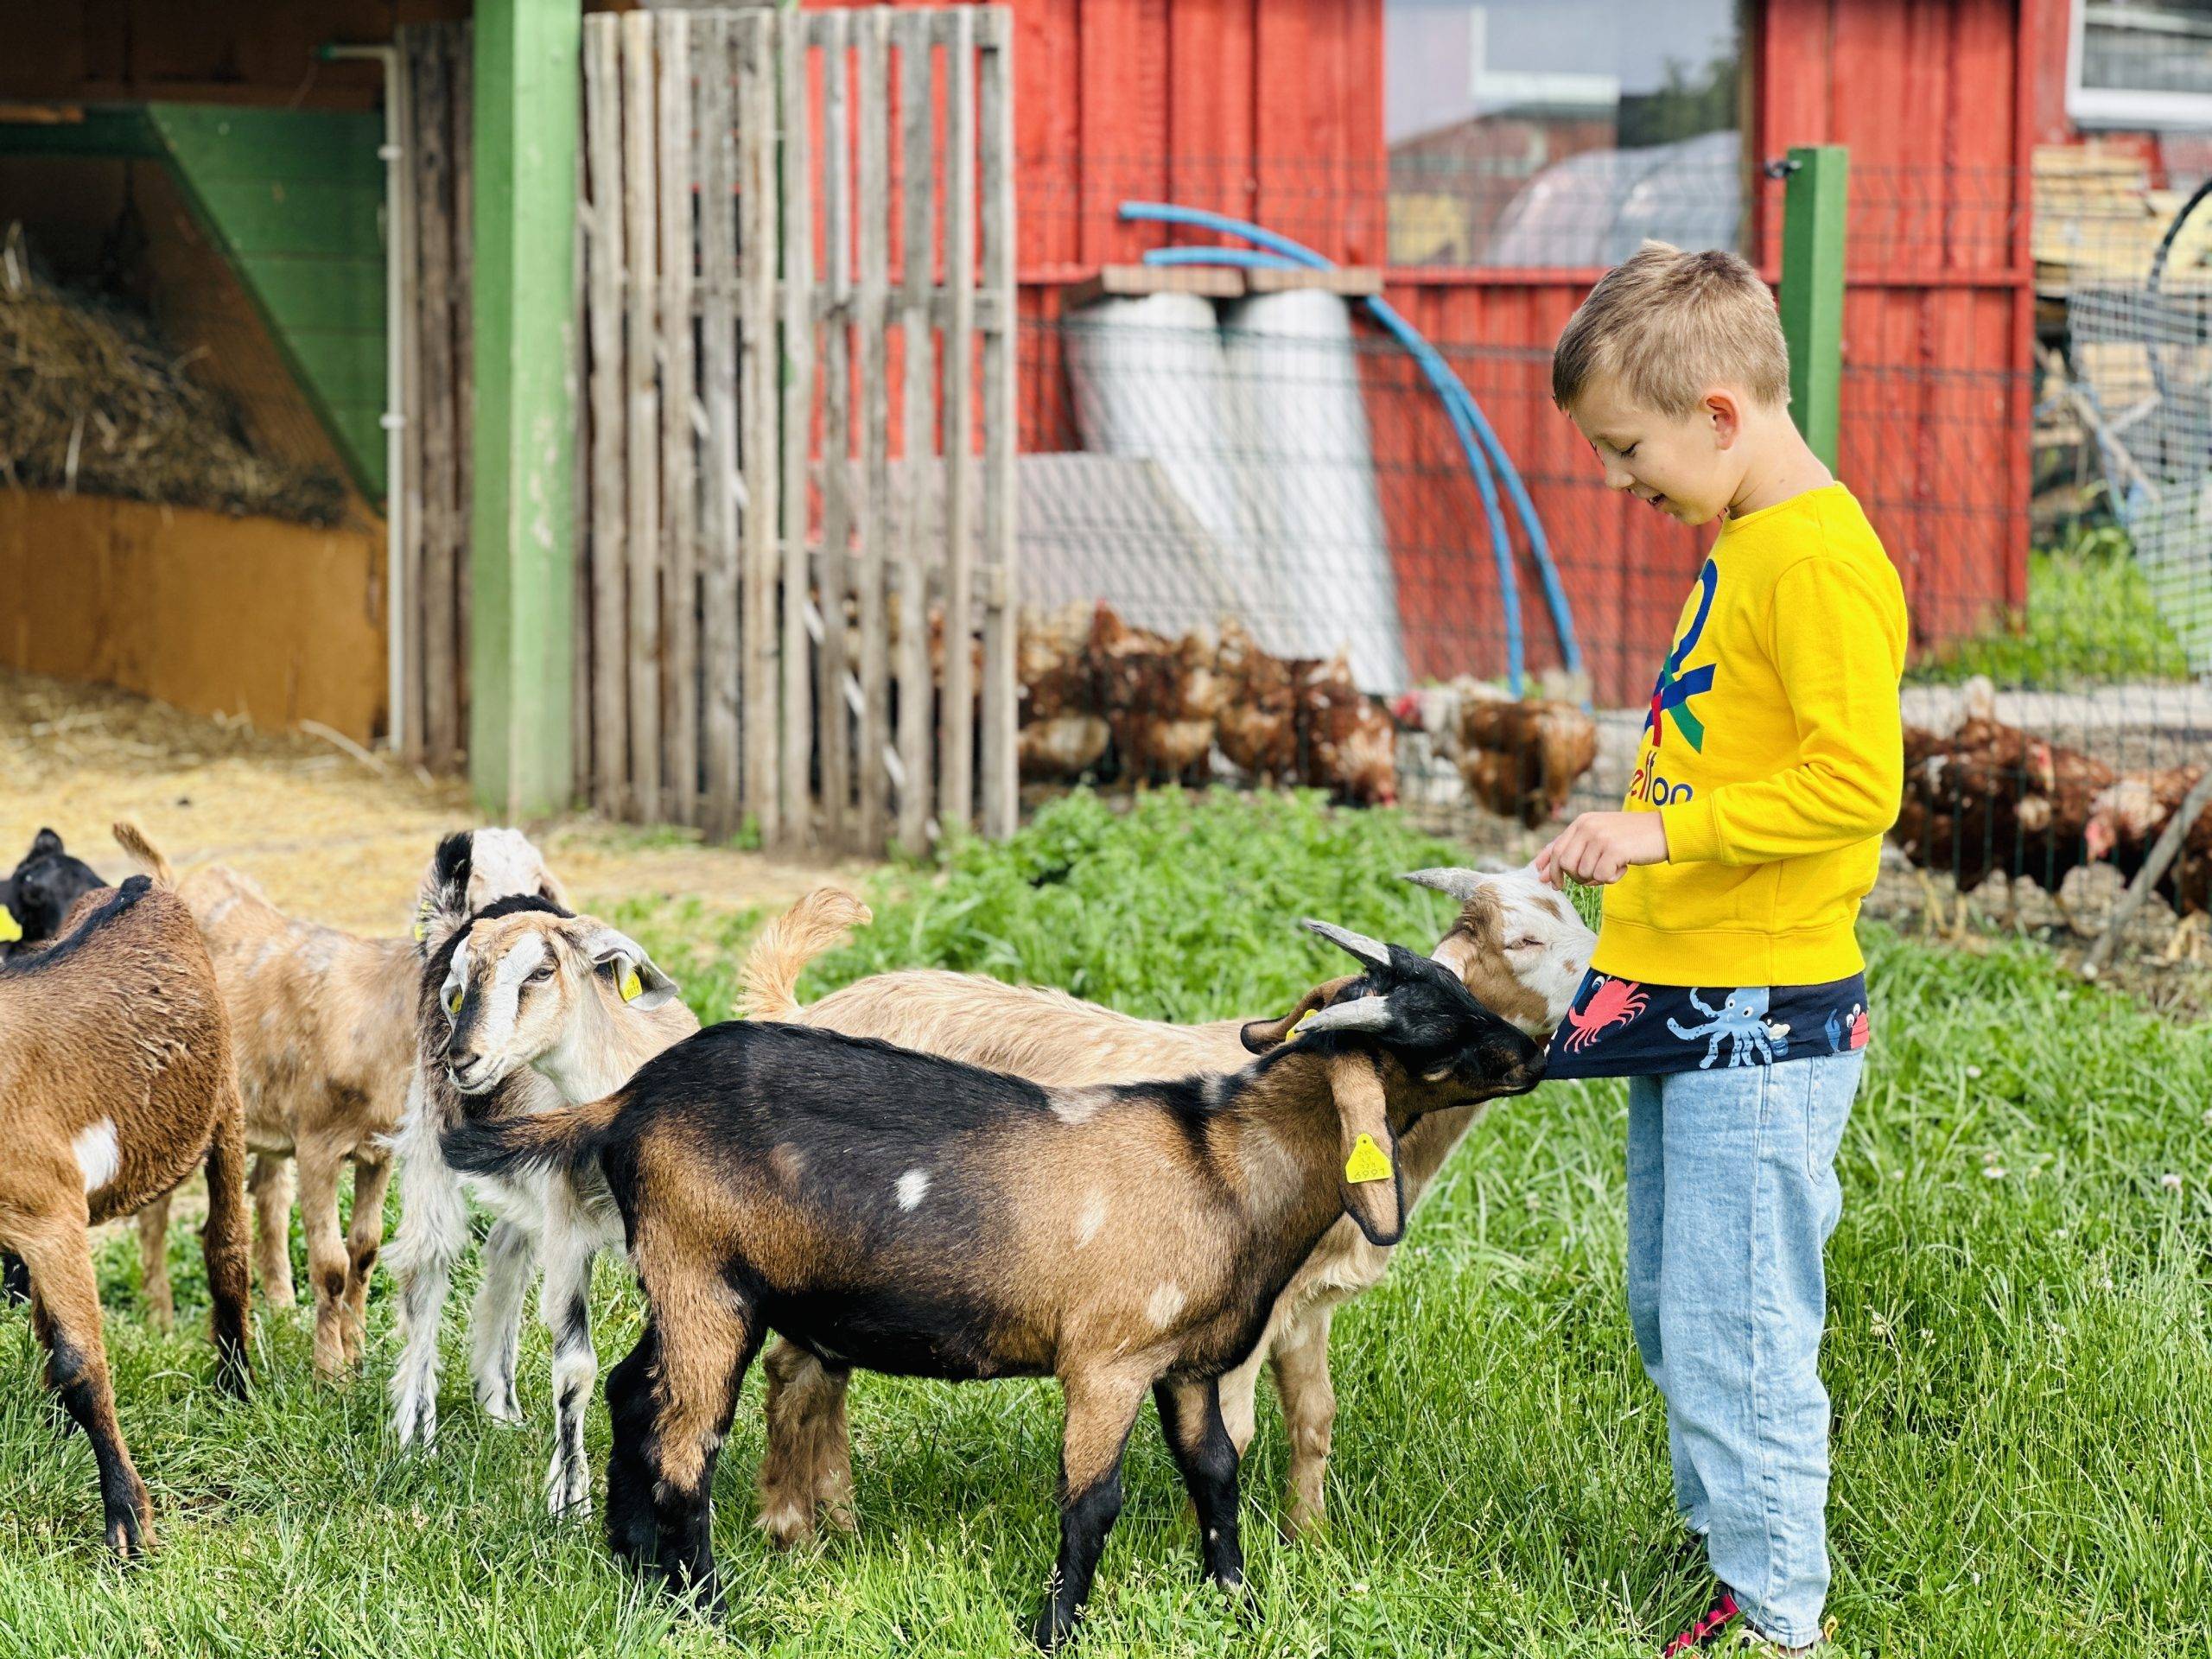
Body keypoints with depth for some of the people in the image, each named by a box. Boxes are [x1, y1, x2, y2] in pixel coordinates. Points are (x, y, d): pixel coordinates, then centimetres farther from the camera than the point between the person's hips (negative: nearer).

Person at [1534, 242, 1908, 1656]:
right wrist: (1640, 840, 19)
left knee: (1733, 1332, -5)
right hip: (1687, 1007, 10)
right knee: (1674, 1316, 17)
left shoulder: (1821, 561, -18)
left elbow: (1857, 786, -25)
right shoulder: (1743, 546, 14)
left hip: (1765, 1018, -10)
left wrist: (1660, 831, -24)